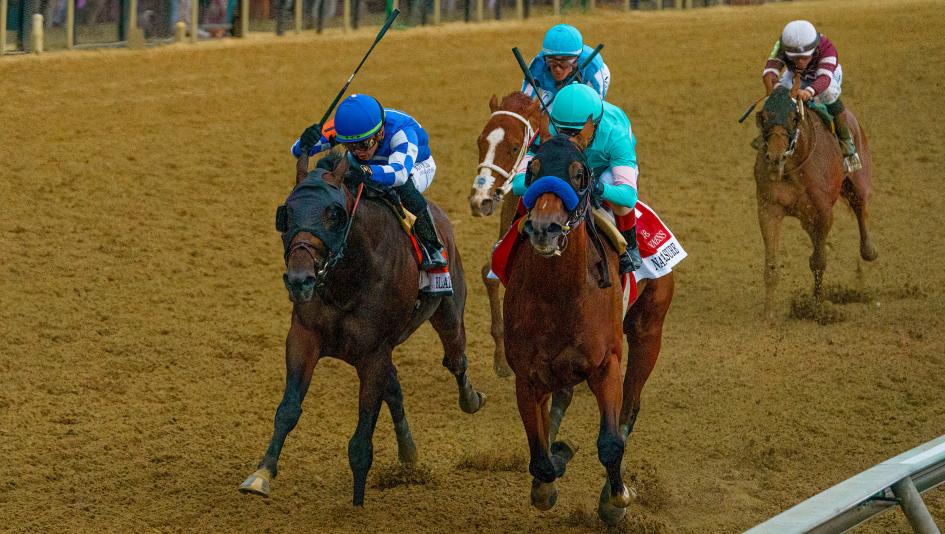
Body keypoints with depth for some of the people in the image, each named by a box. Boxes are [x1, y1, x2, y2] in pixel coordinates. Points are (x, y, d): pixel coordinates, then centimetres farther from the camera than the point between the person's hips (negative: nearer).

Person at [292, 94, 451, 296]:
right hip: (370, 167, 4)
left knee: (404, 187, -40)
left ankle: (434, 251, -24)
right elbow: (298, 151, -29)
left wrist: (366, 172, -79)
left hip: (415, 167, -4)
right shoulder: (343, 128, -30)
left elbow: (400, 172, -60)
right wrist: (305, 143, -54)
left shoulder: (402, 131, -42)